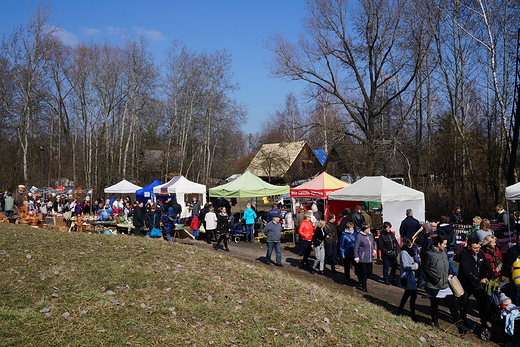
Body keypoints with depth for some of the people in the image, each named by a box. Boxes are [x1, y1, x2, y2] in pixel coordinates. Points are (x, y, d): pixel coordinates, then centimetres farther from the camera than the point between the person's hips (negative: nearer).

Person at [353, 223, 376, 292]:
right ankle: (363, 286, 18)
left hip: (369, 258, 7)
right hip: (362, 258, -7)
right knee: (364, 272, 1)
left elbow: (373, 244, 21)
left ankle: (361, 281, 38)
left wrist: (374, 250, 4)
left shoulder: (370, 235, 6)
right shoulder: (359, 236, -15)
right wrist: (356, 257, -11)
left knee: (369, 272, 13)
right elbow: (356, 247, -12)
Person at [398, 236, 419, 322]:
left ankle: (400, 310, 35)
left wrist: (415, 264, 4)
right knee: (413, 296, -7)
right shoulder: (404, 253, -20)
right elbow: (405, 266, -24)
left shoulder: (408, 251, 12)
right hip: (407, 277, -11)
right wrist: (414, 266, -13)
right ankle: (413, 315, -1)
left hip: (409, 277, 11)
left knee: (407, 294, 22)